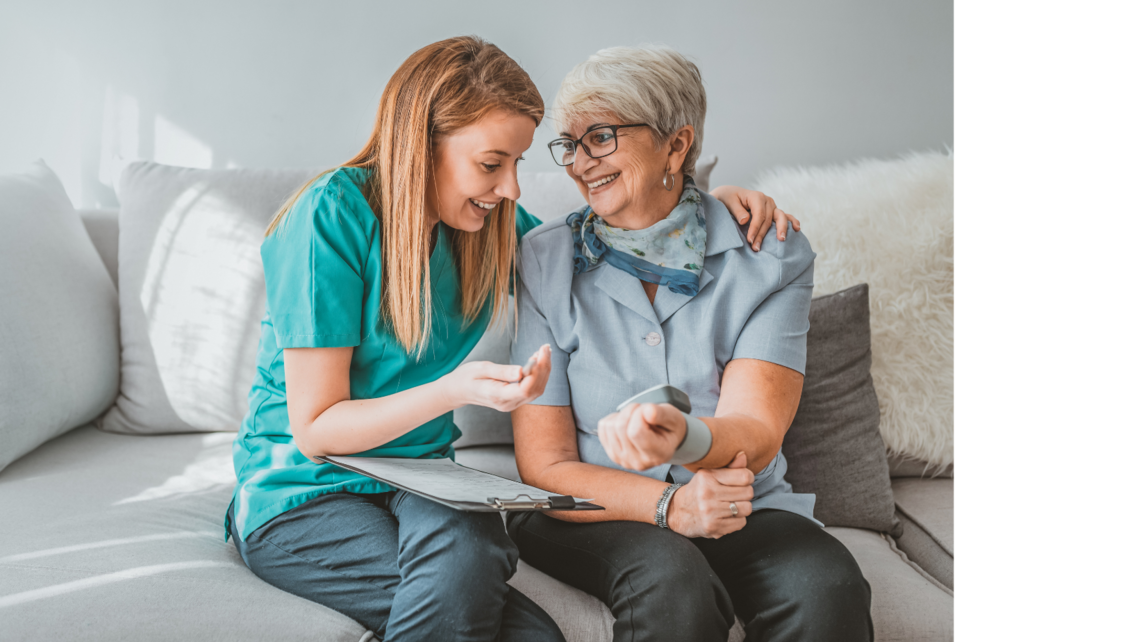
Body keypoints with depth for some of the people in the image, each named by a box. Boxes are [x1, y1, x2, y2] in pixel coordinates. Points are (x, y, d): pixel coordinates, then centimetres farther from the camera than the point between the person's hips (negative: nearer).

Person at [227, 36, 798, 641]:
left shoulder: (490, 225, 3)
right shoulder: (333, 216, -15)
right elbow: (314, 429, -15)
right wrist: (454, 389, -29)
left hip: (420, 487, 6)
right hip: (302, 495, -5)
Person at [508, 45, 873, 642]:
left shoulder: (772, 255, -3)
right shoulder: (546, 258, -4)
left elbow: (755, 433, -15)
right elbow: (544, 468, -6)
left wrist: (686, 438, -39)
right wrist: (667, 504, -23)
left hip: (739, 508, 1)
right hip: (591, 512, 0)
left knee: (827, 583, -29)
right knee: (671, 578, -33)